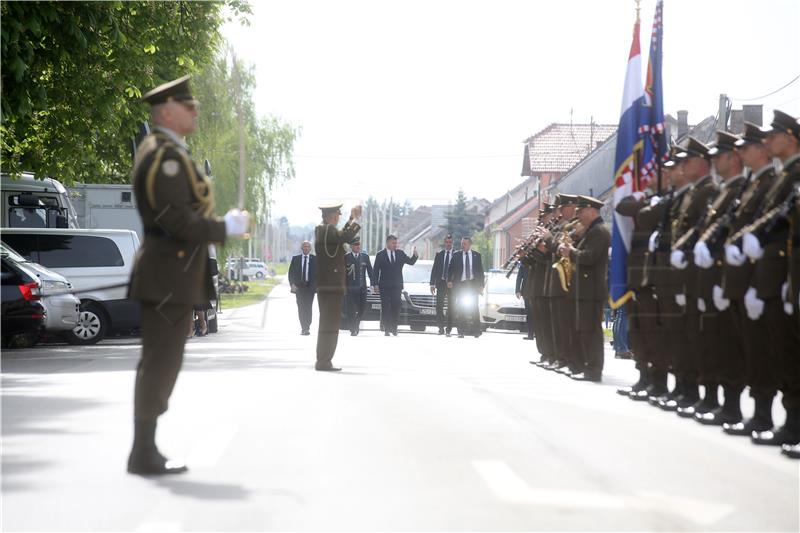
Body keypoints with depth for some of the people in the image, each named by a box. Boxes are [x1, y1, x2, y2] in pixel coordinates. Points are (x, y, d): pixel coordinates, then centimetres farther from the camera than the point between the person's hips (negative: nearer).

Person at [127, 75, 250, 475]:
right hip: (168, 274, -11)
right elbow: (177, 219, -23)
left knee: (160, 362, 13)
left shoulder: (164, 152, 18)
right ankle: (144, 454, -3)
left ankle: (145, 449, 18)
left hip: (171, 273, 11)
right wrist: (226, 228, -13)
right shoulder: (166, 155, -15)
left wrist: (223, 227, 14)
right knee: (160, 362, -7)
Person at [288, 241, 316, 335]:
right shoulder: (295, 258, 8)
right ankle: (303, 328, 10)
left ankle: (307, 328, -9)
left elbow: (318, 273, 5)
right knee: (301, 308, 2)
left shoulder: (315, 259, 4)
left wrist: (316, 285, -4)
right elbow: (291, 272, 8)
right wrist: (292, 284, -4)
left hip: (310, 287, -2)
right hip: (299, 287, 2)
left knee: (308, 307, -10)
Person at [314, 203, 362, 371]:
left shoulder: (320, 230, 14)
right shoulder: (328, 230, -15)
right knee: (331, 324, -7)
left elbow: (341, 235, 26)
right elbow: (347, 237, -29)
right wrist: (355, 219, -17)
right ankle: (324, 362, -8)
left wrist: (352, 219, 22)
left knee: (327, 324, 15)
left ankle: (322, 360, 19)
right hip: (332, 285, -10)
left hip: (323, 285, 10)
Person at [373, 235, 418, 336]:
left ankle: (394, 328, 8)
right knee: (385, 308, 1)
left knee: (396, 307, -2)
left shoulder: (400, 253, 8)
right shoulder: (380, 255, 0)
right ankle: (386, 329, 5)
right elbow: (375, 270, 1)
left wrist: (415, 255, -17)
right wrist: (376, 284, -5)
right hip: (385, 287, -2)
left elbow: (411, 262, 4)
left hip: (397, 286, 2)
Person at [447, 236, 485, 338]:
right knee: (460, 308, 0)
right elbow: (451, 268, 1)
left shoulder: (476, 255, 5)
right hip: (460, 284, 0)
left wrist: (481, 285, 1)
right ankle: (461, 331, 4)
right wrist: (449, 280, -13)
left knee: (474, 307, -1)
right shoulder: (456, 255, 4)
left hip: (473, 284, 0)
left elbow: (480, 270, 7)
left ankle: (476, 331, 5)